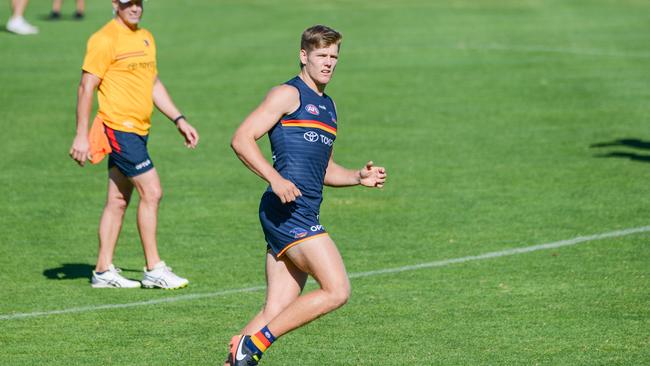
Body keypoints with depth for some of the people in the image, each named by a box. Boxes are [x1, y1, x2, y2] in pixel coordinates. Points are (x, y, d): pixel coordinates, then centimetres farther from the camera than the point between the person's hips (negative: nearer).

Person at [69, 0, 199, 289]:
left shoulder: (145, 38, 15)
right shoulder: (105, 40, -10)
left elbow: (154, 84, 24)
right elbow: (86, 87, -12)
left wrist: (179, 120, 17)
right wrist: (81, 136, -15)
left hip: (139, 130, 8)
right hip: (119, 127, -8)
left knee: (118, 200, 10)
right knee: (151, 191, -10)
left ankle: (104, 271, 14)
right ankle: (154, 270, -5)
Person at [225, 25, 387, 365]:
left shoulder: (327, 105, 25)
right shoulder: (288, 94, -2)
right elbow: (241, 139, -10)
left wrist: (359, 177, 14)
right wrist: (275, 179, -22)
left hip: (305, 216, 9)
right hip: (287, 210, -9)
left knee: (276, 311, 3)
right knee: (337, 290, -15)